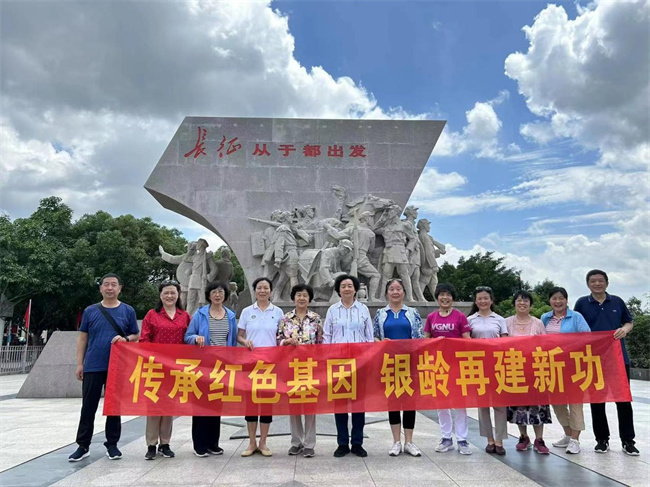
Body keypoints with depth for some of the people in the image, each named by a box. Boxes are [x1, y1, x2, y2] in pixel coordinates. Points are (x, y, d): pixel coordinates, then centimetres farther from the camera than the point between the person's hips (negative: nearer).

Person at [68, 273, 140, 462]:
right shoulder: (90, 311, 5)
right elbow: (82, 339, 7)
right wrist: (79, 364, 1)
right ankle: (83, 445, 16)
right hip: (93, 366, 0)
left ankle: (112, 444, 18)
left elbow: (136, 336, 7)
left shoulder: (128, 311, 4)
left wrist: (125, 339, -15)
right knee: (88, 407, 5)